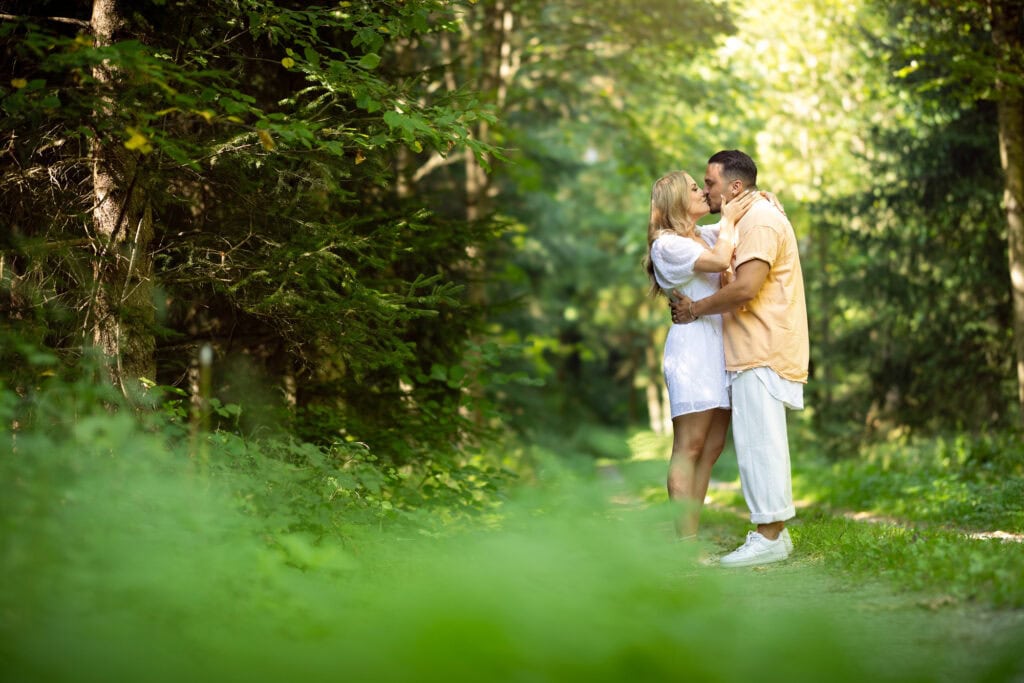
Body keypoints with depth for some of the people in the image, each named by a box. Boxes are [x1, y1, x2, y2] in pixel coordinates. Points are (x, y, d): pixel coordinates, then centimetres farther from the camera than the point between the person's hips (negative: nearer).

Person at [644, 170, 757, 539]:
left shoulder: (708, 235, 19)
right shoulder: (667, 244, -6)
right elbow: (720, 261, -18)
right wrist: (728, 220, -3)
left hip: (720, 348, 9)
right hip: (692, 346, -8)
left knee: (712, 448, 4)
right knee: (689, 447, -10)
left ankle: (691, 537, 7)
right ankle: (684, 540, -11)